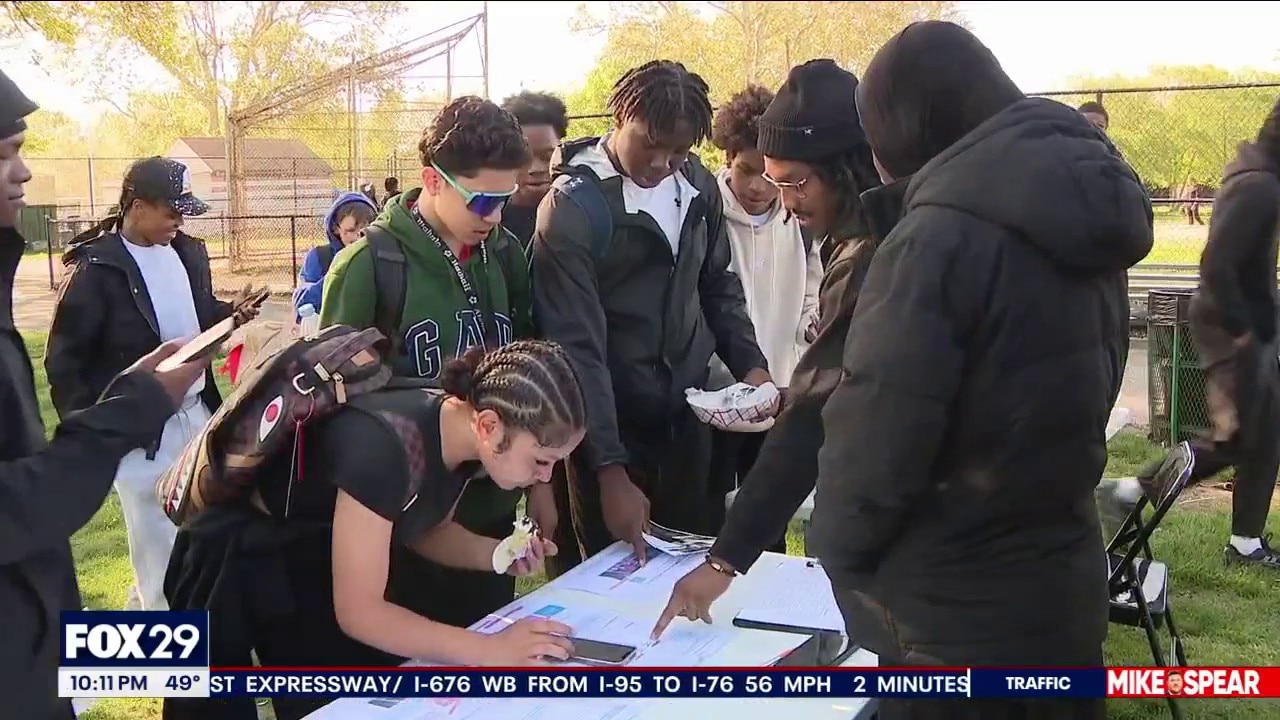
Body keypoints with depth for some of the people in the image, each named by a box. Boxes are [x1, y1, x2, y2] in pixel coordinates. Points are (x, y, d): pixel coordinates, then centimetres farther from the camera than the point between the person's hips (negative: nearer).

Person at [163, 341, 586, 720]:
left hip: (329, 564, 7)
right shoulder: (386, 445, -36)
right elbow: (358, 612, -32)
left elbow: (424, 528, 5)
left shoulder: (460, 434, -13)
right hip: (245, 570, -7)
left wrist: (496, 554, -14)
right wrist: (493, 651, -33)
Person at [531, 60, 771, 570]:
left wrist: (750, 365, 0)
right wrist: (610, 469, -22)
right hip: (611, 427, -5)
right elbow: (578, 348, -19)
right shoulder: (572, 209, -15)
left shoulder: (697, 184, 3)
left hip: (688, 417, 5)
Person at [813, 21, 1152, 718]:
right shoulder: (1079, 213, 6)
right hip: (1063, 585, 8)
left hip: (955, 616, -8)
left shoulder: (943, 233, -20)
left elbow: (874, 437, -20)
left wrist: (837, 550, -4)